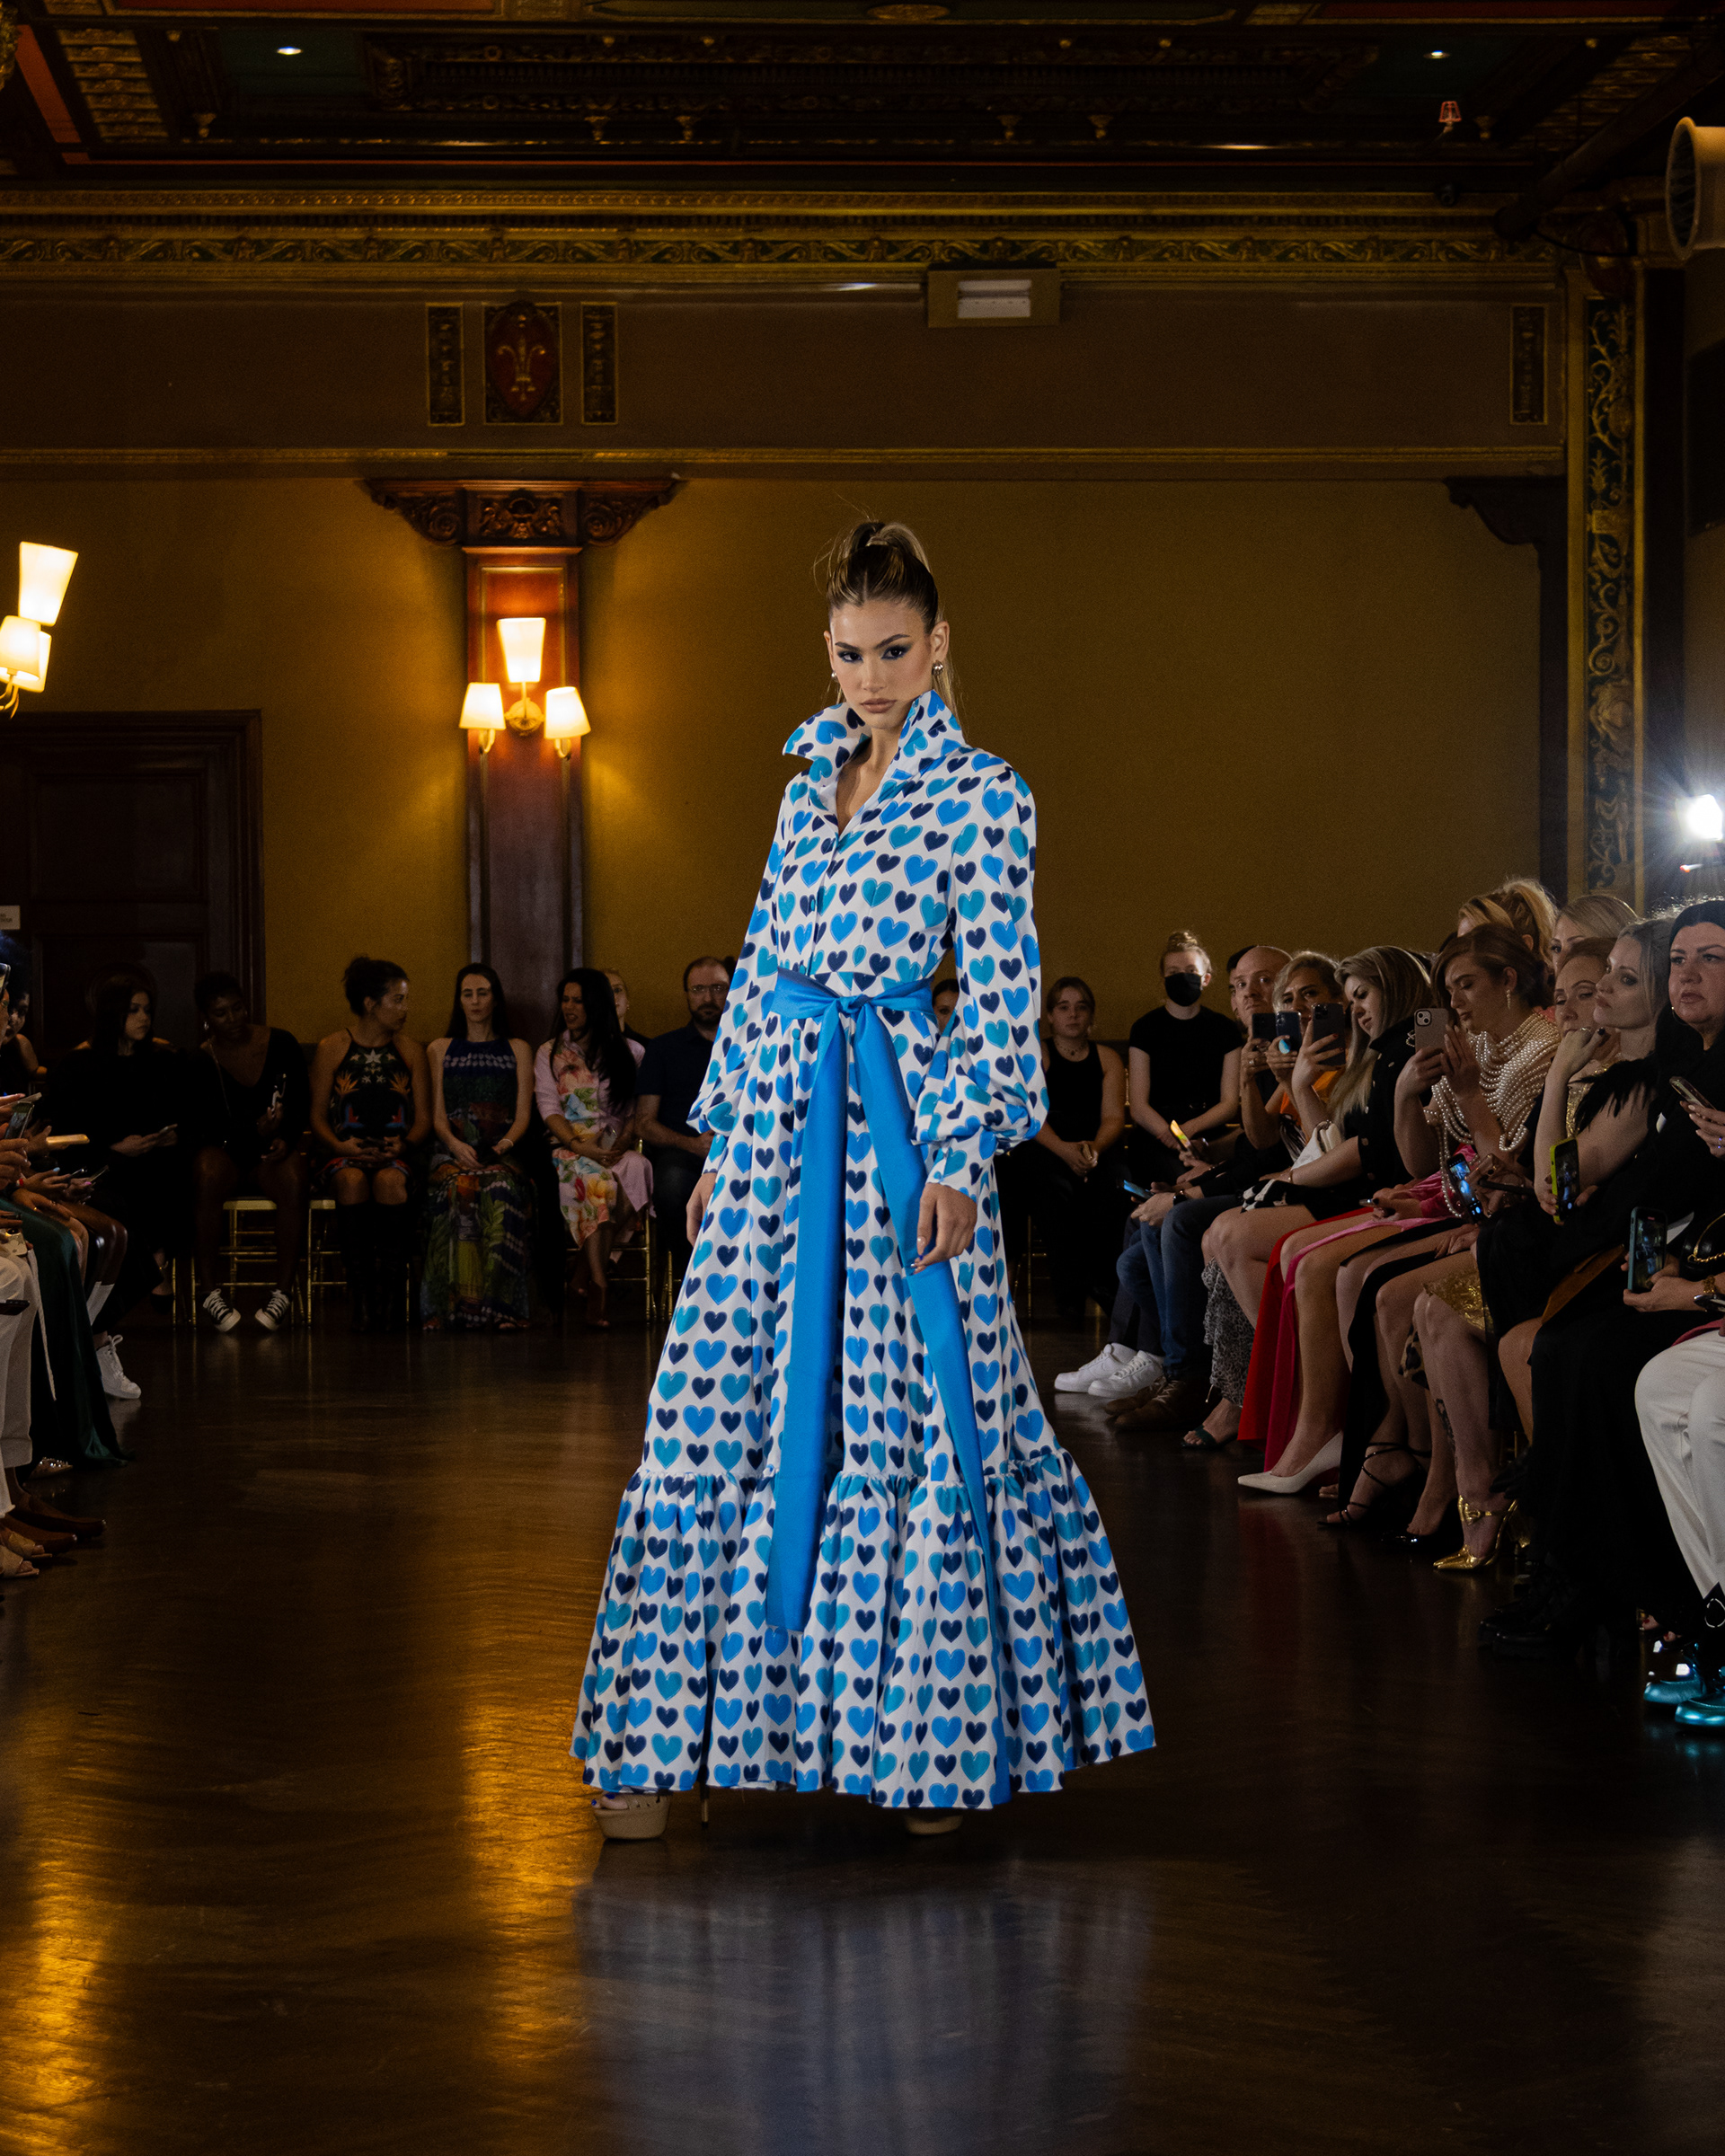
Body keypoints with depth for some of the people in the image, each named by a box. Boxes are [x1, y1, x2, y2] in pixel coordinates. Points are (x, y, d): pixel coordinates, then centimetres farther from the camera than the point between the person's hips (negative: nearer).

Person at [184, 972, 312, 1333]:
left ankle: (283, 1291, -28)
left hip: (274, 1152, 1)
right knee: (206, 1171, -36)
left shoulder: (281, 1044, 2)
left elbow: (301, 1106, 6)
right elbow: (196, 1131, -6)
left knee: (295, 1179, -34)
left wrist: (286, 1139, -15)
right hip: (225, 1152, -1)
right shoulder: (199, 1063, -2)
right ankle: (211, 1290, -30)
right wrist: (255, 1131, -17)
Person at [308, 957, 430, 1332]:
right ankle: (360, 1294, -35)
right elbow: (318, 1117, 7)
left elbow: (423, 1119, 10)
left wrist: (403, 1145, -11)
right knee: (352, 1181, -36)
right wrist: (341, 1146, -13)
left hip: (395, 1155, 1)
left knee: (390, 1182, -36)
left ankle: (390, 1292, -33)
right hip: (344, 1154, -1)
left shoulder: (410, 1052, 13)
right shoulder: (332, 1048, 7)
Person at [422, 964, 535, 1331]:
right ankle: (455, 1306, -43)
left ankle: (498, 1308, -42)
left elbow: (523, 1115, 11)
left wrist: (504, 1144, -11)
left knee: (501, 1191, -37)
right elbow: (437, 1115, 10)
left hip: (501, 1152, 0)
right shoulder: (440, 1050, 21)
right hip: (452, 1152, 0)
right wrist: (456, 1145, -11)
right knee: (458, 1190, -37)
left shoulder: (518, 1050, 20)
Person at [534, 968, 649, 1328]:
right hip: (571, 1147, -1)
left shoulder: (628, 1052, 17)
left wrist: (624, 1141, -10)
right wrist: (578, 1145, -13)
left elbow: (638, 1108, 11)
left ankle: (595, 1275, -33)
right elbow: (549, 1108, 4)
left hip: (616, 1147, 1)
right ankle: (598, 1285, -45)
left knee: (637, 1169, -37)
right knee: (595, 1180, -38)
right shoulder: (549, 1053, 16)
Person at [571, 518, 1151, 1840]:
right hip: (778, 1121, 6)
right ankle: (671, 1737, 8)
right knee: (724, 1416, 2)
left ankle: (943, 1742, 11)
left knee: (917, 1419, -2)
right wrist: (723, 1137, 15)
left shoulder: (981, 794, -4)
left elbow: (1001, 994, -9)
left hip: (896, 1128, -5)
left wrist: (960, 1158, -17)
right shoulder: (811, 784, 15)